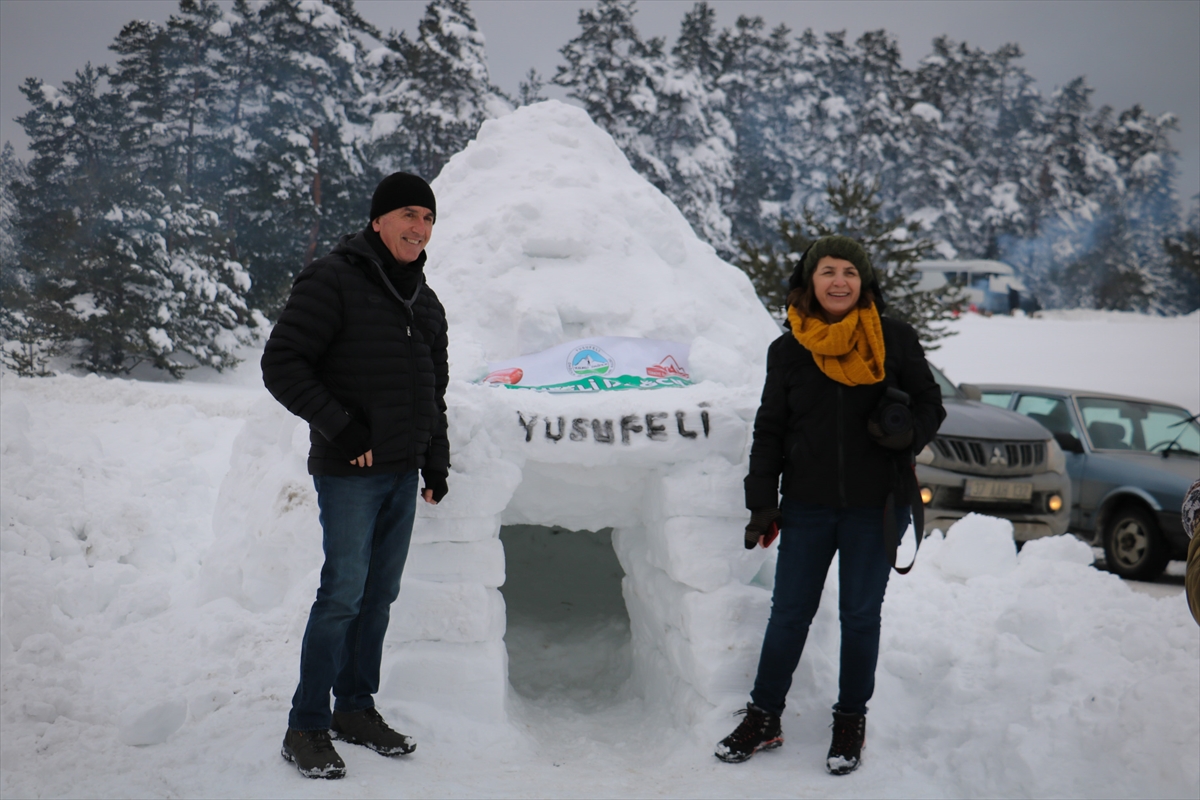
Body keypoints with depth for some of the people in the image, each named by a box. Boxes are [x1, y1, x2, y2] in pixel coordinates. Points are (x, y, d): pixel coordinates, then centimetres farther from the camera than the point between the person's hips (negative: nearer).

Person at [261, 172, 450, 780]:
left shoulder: (426, 302, 16)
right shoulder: (332, 281, -8)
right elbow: (281, 363, -13)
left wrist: (437, 461, 16)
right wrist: (339, 427, -17)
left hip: (403, 473, 7)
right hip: (349, 472, -7)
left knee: (381, 593, 11)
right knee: (343, 593, -9)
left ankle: (356, 707, 23)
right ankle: (306, 726, 1)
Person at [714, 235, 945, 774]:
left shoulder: (896, 340, -2)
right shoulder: (788, 350, 2)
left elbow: (930, 405, 5)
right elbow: (769, 431, 7)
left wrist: (908, 432, -18)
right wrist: (761, 502, 2)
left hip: (876, 506, -1)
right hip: (807, 506, 1)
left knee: (860, 615, 10)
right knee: (789, 613, 7)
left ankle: (850, 724, 25)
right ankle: (763, 718, 22)